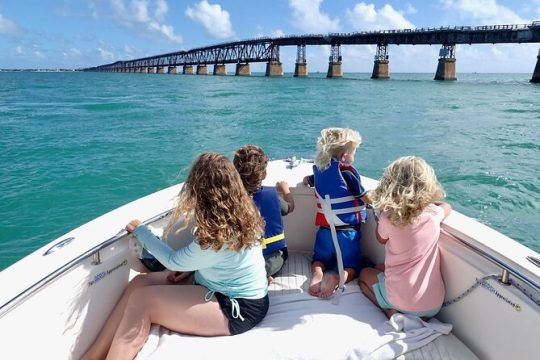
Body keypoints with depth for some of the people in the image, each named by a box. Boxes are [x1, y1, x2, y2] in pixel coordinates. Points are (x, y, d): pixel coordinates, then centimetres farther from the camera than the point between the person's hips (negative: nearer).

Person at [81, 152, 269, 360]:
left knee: (141, 299, -14)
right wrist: (189, 268, -3)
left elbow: (173, 261, -13)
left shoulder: (221, 236, -30)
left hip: (237, 309, -8)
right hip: (228, 288, 9)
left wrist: (139, 230, -1)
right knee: (140, 282, -2)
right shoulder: (239, 213, -4)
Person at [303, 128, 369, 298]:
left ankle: (317, 274, -8)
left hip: (325, 230, 4)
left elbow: (306, 180, 23)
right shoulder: (347, 171, -16)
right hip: (348, 231, -4)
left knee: (320, 260, 25)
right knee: (352, 268, 11)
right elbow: (367, 199, -10)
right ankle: (337, 278, -20)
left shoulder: (318, 169, 0)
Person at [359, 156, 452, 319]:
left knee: (365, 274, 27)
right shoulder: (434, 213, -11)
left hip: (400, 300, -3)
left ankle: (391, 312, 3)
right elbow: (447, 206, 16)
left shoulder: (388, 217, -18)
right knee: (380, 268, 29)